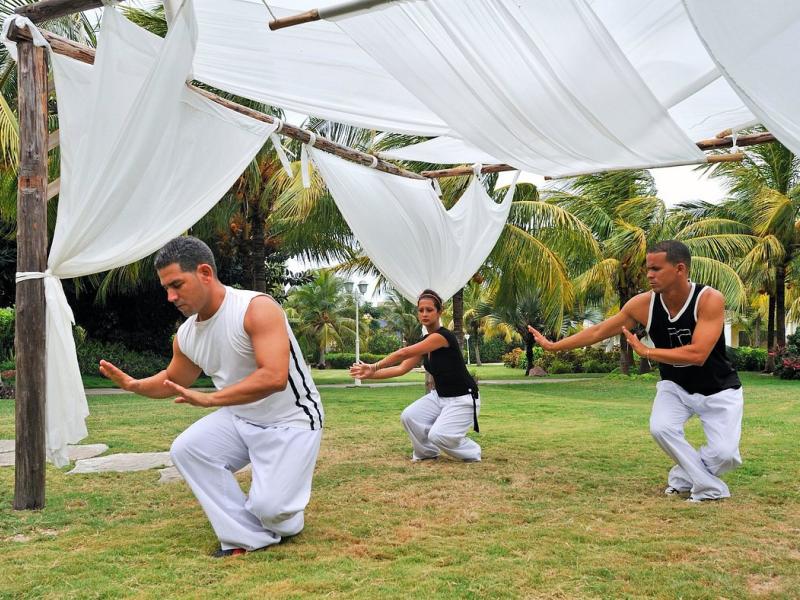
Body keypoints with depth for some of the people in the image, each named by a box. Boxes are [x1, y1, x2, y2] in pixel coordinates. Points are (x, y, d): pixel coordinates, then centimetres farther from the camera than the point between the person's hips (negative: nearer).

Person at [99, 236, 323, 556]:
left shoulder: (257, 309, -25)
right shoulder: (186, 335, -1)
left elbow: (274, 377, -36)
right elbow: (174, 381, 18)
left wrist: (209, 399, -37)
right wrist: (133, 384, -2)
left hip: (291, 421, -7)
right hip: (239, 419, 7)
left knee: (268, 507, -20)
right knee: (186, 449, -12)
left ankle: (284, 521, 20)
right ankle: (247, 537, -4)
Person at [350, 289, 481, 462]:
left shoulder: (443, 336, -24)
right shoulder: (425, 342, 4)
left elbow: (404, 353, -28)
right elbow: (402, 368, -1)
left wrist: (374, 367, -23)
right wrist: (371, 374, -10)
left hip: (462, 399, -8)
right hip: (439, 396, 8)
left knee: (438, 435, -24)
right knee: (409, 416, -12)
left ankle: (472, 453, 5)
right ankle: (427, 452, 12)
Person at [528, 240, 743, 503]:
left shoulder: (710, 299, -29)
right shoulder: (643, 304, -18)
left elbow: (697, 354, -37)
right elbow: (597, 331, -8)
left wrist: (645, 351, -31)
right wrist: (554, 346, -6)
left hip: (718, 390, -3)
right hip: (675, 386, 3)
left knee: (725, 454, -17)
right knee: (661, 428, -24)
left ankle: (684, 477, 15)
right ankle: (710, 488, -4)